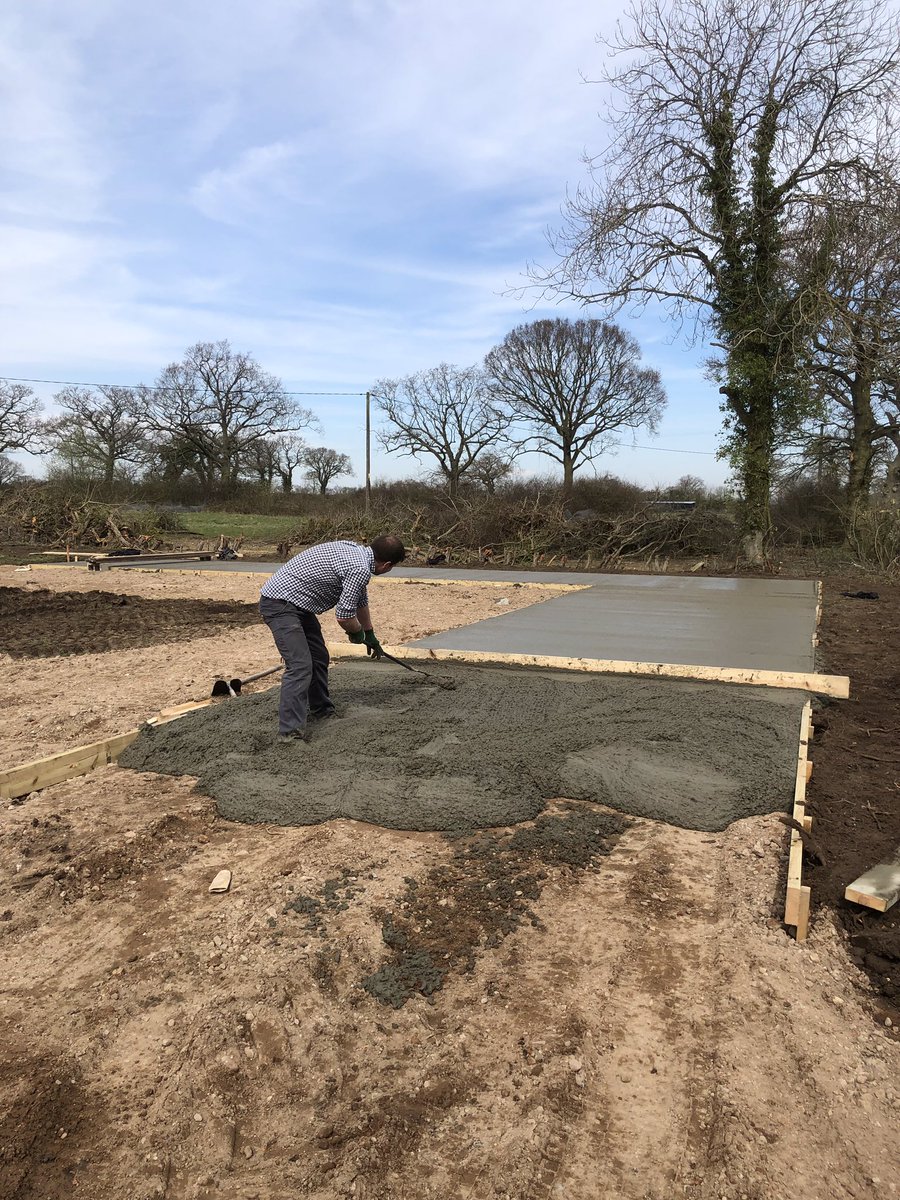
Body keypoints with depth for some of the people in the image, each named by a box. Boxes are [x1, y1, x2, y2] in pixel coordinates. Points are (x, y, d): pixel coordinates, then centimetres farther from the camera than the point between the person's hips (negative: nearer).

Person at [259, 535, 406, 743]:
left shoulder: (355, 551, 13)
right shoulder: (360, 569, -19)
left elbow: (361, 599, 27)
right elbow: (344, 616, -18)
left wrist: (370, 635, 37)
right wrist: (358, 632, 5)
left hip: (295, 603, 11)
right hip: (280, 603, -11)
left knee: (319, 657, 19)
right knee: (300, 666, -17)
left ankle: (320, 710, 32)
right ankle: (290, 733, -19)